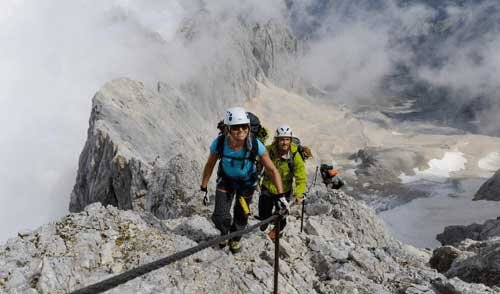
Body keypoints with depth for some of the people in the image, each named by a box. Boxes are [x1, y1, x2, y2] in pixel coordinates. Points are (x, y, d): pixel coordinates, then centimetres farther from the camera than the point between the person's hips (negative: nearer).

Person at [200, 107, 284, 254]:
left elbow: (272, 170, -27)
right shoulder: (219, 143, -33)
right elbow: (210, 165, -14)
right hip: (226, 179, 0)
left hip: (247, 182, 0)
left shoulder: (255, 145, -36)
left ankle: (235, 239, 45)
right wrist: (203, 188, -7)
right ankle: (225, 232, 34)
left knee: (241, 215, 11)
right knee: (219, 216, -3)